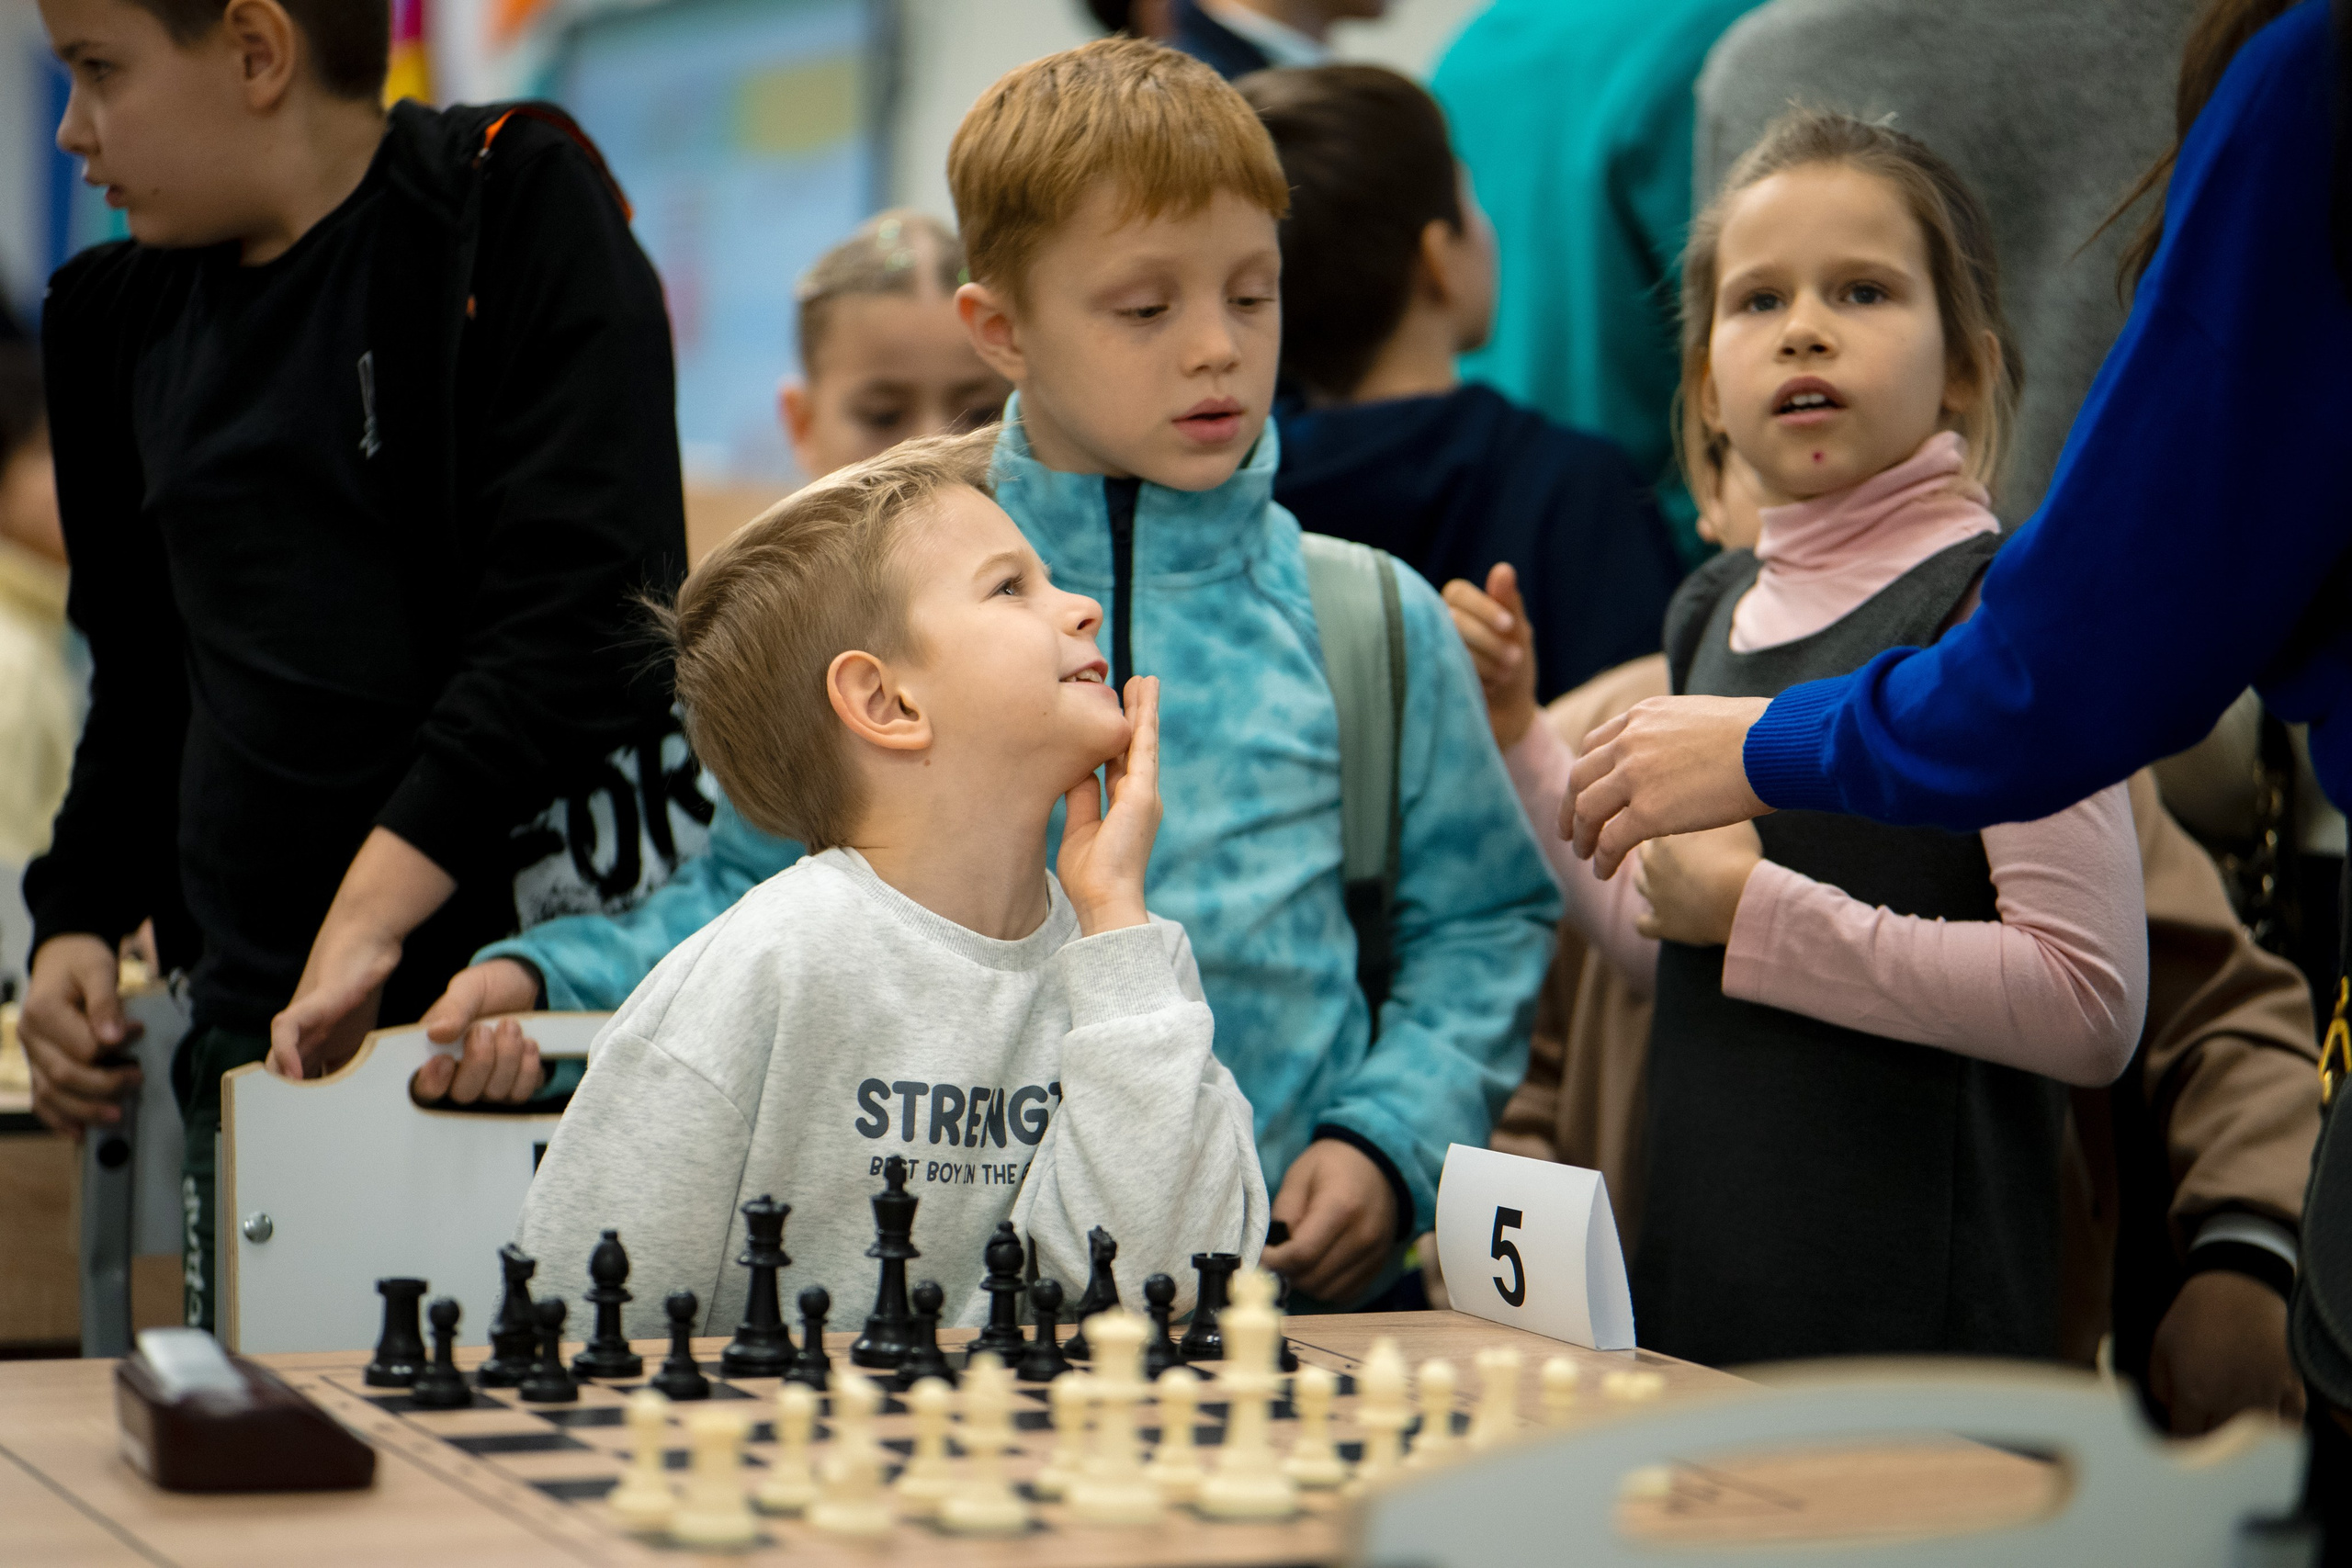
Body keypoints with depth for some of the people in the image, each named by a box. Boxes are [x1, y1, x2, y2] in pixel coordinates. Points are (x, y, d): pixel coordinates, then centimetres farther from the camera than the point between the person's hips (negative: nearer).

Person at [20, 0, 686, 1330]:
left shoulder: (517, 203, -5)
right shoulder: (121, 319, 15)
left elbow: (585, 607, -14)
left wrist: (380, 897, -20)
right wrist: (79, 919, 12)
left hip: (538, 966, -6)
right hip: (253, 1018, 6)